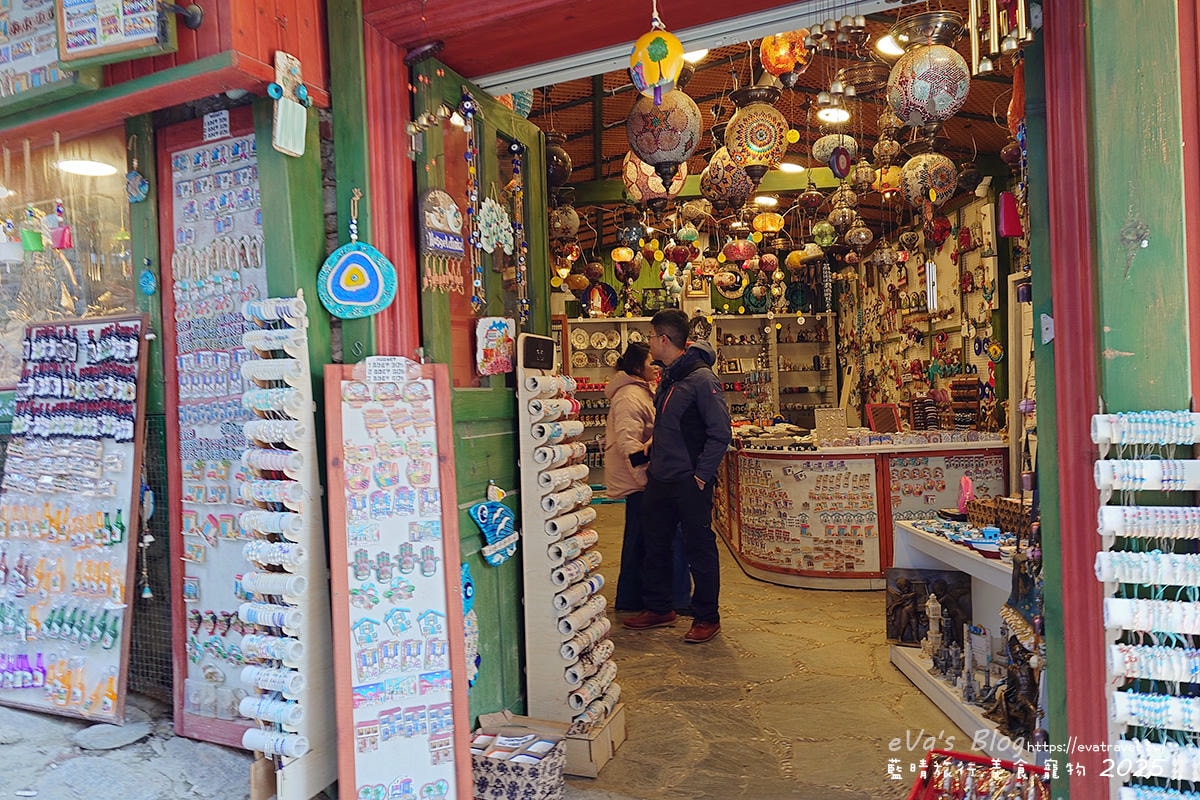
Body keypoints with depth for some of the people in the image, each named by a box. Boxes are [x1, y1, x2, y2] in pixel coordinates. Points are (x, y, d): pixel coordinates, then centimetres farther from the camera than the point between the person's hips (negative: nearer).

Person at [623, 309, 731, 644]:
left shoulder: (702, 379, -16)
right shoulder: (668, 377, 11)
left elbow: (720, 433, -18)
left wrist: (701, 475, -18)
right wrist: (655, 446, 14)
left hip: (691, 482, -9)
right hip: (661, 479, 9)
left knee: (699, 549, 4)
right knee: (654, 544, 16)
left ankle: (707, 618, 18)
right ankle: (658, 609, 32)